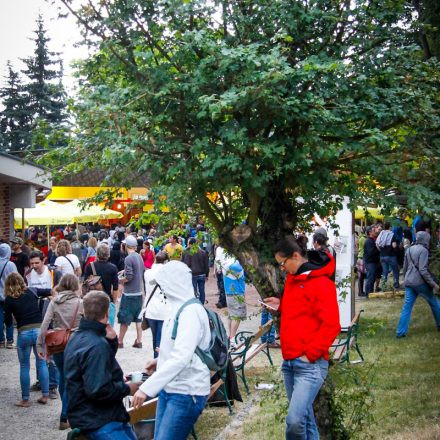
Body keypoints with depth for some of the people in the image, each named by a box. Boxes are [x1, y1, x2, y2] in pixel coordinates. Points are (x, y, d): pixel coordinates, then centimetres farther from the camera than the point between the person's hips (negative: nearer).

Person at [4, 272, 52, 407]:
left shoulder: (9, 299, -1)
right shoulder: (32, 292, 6)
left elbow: (8, 321, 5)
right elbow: (49, 291, 20)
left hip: (24, 333, -2)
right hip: (39, 330, 2)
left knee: (24, 367, 10)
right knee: (42, 363, 14)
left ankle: (25, 400, 14)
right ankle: (45, 395, 16)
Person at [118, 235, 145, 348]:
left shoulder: (128, 259, -16)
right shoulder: (140, 257, 7)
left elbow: (129, 277, -20)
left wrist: (119, 280, -4)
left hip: (129, 293, -7)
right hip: (139, 292, 7)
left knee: (124, 318, 1)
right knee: (138, 317, 11)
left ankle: (120, 341, 8)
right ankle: (139, 341, 12)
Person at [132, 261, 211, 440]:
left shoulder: (191, 312, -20)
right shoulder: (179, 307, 11)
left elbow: (181, 358, -31)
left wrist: (147, 388, -33)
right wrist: (160, 361, 27)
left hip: (186, 393, -9)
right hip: (169, 388, 10)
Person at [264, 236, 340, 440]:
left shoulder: (321, 283, -12)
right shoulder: (292, 278, 13)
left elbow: (331, 325, -16)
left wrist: (310, 354, -16)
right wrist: (281, 305, 9)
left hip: (310, 364, -8)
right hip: (289, 362, 8)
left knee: (295, 420, -17)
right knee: (303, 416, 14)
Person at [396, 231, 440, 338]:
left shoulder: (409, 250, 11)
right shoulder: (423, 250, -12)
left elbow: (405, 268, 17)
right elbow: (423, 270, -19)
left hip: (409, 282, 7)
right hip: (420, 283, -7)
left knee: (407, 306, 5)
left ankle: (400, 332, 0)